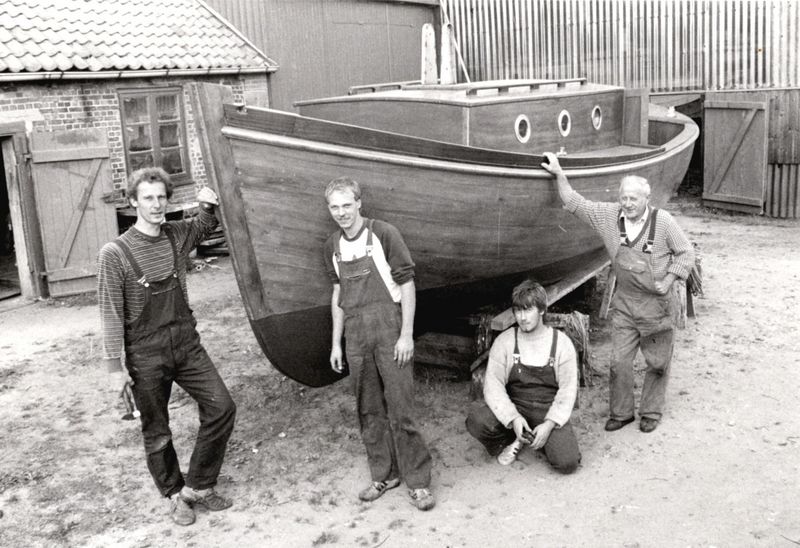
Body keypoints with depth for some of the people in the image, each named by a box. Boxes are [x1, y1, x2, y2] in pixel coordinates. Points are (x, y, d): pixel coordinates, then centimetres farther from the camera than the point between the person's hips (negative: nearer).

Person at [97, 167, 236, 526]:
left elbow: (206, 227, 22)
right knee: (156, 432, 9)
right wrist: (115, 366, -11)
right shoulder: (115, 254, -14)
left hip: (187, 344, 4)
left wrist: (208, 205, 0)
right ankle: (175, 495, 31)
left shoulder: (178, 236, 0)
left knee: (221, 408, -1)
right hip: (146, 355, -4)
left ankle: (197, 487, 15)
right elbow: (111, 315, -12)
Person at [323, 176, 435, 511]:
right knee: (369, 410, 10)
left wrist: (406, 335, -10)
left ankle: (417, 482, 6)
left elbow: (407, 285, -6)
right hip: (356, 333, 5)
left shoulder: (384, 234, -5)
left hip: (390, 328, -5)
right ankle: (384, 474, 23)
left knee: (400, 408, -4)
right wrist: (336, 343, 15)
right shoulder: (333, 246, 11)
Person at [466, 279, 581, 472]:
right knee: (476, 420, -29)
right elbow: (493, 384, -10)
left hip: (549, 411, 0)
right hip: (514, 408, 0)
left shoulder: (561, 343, -5)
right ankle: (509, 442, 4)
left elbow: (568, 389, -5)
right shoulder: (504, 341, -5)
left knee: (567, 463, -22)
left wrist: (549, 424, -18)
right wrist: (513, 418, -24)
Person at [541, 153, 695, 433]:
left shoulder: (663, 221, -11)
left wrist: (668, 280, -11)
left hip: (656, 303, -2)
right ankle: (621, 412, 22)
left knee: (657, 363, 9)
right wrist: (559, 174, -4)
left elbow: (686, 253, -2)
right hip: (624, 302, 2)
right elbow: (574, 203, 2)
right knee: (619, 361, 4)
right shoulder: (609, 215, -4)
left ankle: (651, 412, 28)